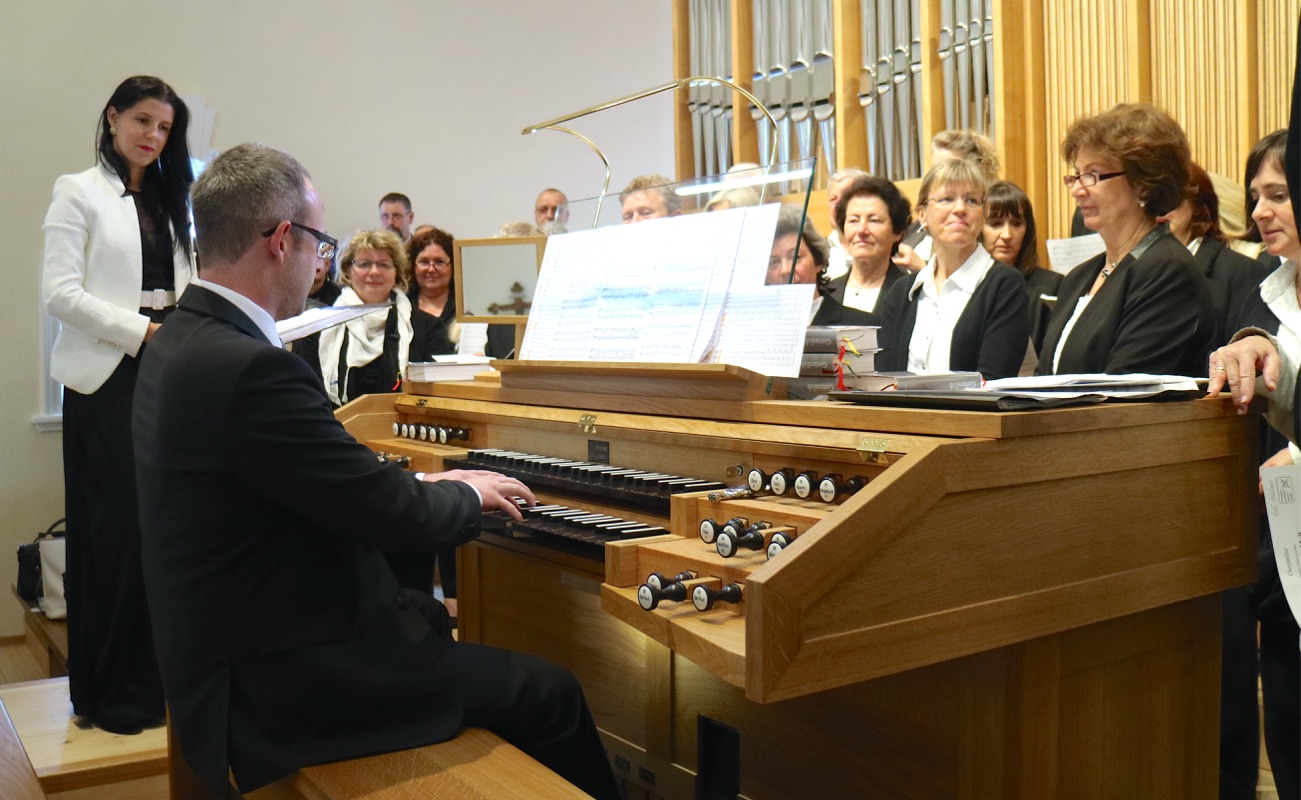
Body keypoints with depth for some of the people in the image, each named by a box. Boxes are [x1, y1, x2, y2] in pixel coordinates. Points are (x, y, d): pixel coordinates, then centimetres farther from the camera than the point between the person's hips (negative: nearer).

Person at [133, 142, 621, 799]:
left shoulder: (185, 339, 5)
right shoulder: (250, 369, -27)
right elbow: (396, 517, -22)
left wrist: (424, 485, 11)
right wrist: (469, 495, -2)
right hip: (279, 689, -10)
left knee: (437, 616, 27)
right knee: (550, 694, -6)